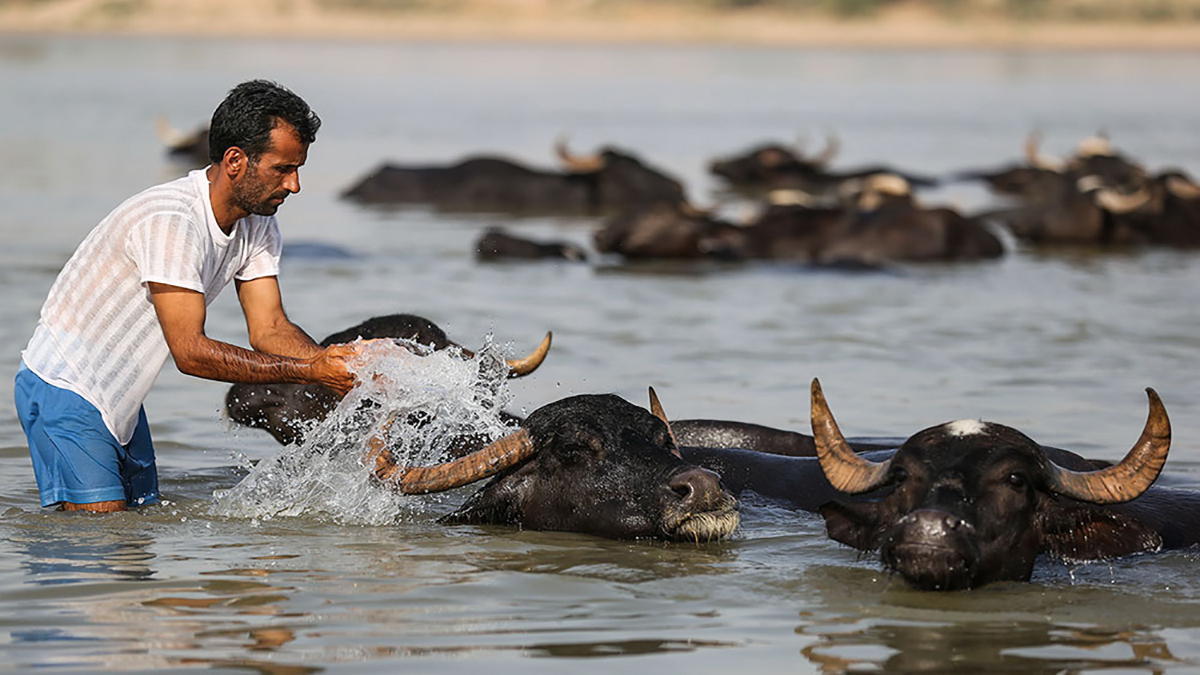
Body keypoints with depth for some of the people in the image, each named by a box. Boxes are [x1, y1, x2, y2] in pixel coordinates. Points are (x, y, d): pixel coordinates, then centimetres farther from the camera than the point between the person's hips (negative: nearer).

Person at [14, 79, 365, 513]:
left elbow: (268, 329, -4)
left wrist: (332, 362, -24)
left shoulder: (258, 226, 0)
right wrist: (307, 372, -30)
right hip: (66, 391, -9)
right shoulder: (170, 222, -29)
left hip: (120, 398, 9)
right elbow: (190, 351, -30)